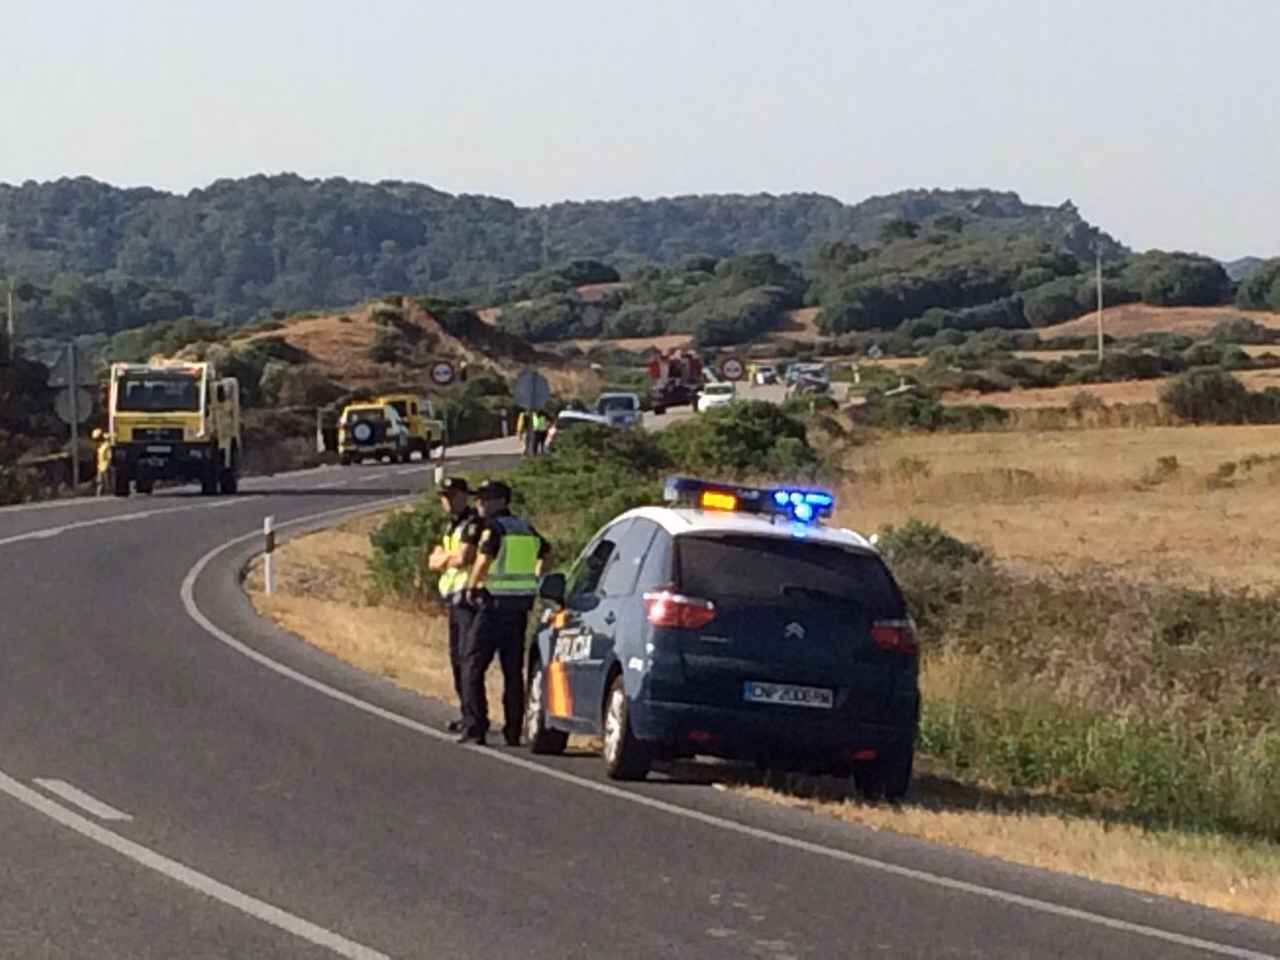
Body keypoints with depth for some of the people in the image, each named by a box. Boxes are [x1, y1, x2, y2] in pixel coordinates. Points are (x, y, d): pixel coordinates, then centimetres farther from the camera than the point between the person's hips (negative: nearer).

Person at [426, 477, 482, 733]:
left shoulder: (473, 524, -10)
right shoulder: (451, 527, 20)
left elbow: (463, 558, -20)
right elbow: (433, 561, 16)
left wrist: (444, 558, 0)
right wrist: (451, 557, -5)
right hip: (453, 598, 10)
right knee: (457, 659, 12)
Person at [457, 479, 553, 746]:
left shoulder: (493, 528, -11)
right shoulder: (526, 529, 14)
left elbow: (484, 560, -24)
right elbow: (546, 554, 26)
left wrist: (471, 587, -11)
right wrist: (534, 583, 29)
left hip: (494, 603, -7)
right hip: (520, 606, 7)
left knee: (473, 665, -1)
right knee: (513, 669, 10)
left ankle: (474, 728, -7)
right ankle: (513, 731, 9)